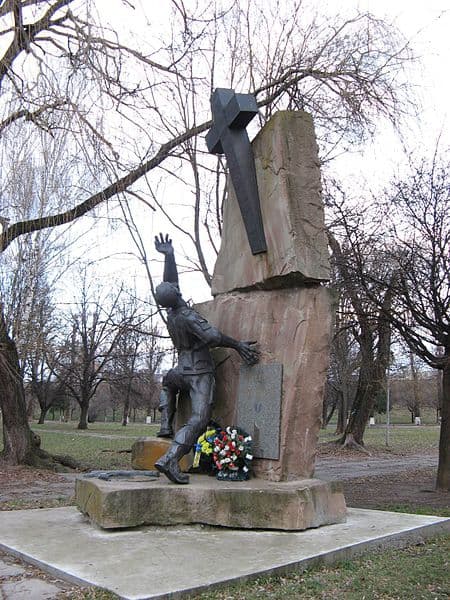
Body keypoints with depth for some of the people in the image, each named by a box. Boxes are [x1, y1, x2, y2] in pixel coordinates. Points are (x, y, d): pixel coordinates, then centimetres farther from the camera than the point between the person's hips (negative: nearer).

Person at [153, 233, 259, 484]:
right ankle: (170, 459, -32)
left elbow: (171, 282, 14)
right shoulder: (188, 315, -16)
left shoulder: (171, 313, 5)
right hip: (200, 372, -8)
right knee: (199, 420, -15)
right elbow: (213, 336, -29)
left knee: (168, 383, 41)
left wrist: (169, 255, 14)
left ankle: (166, 425, 25)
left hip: (182, 371, 8)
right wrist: (238, 345, -20)